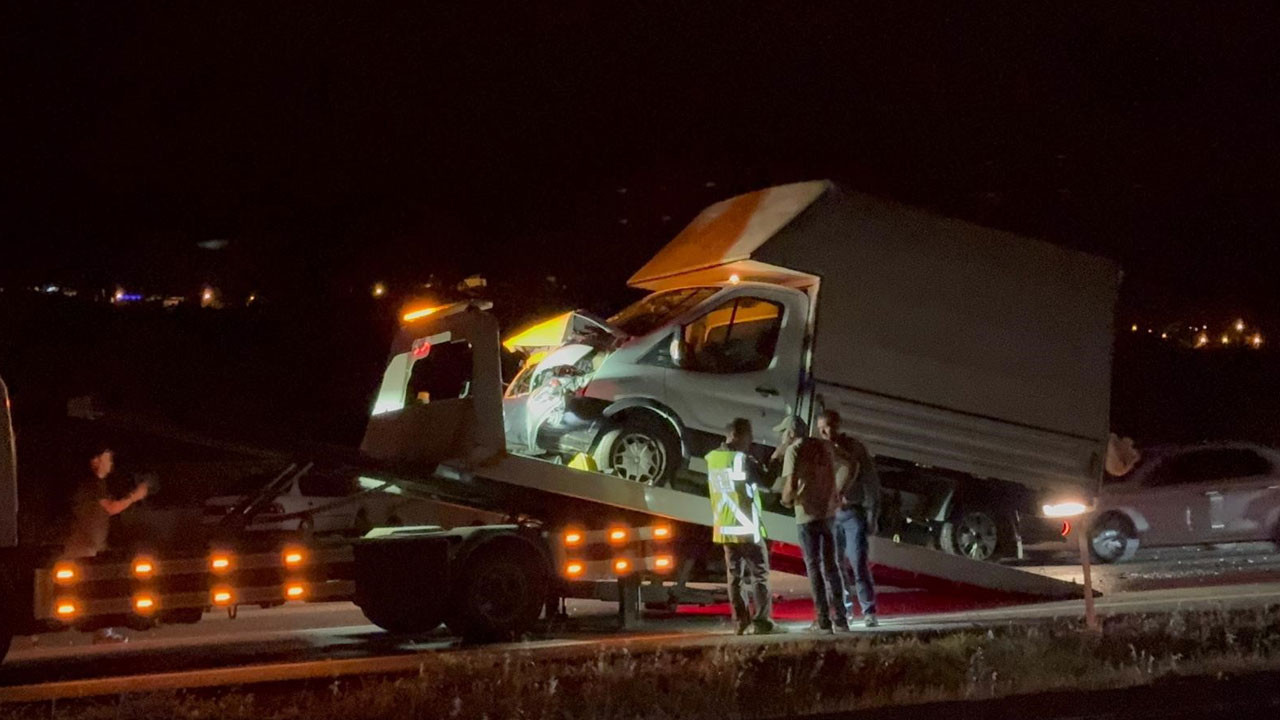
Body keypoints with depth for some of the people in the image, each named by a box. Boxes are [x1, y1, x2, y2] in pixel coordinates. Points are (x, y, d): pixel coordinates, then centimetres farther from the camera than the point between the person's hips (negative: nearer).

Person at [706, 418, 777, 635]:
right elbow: (766, 481, -8)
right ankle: (761, 621, -6)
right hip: (747, 526, -6)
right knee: (759, 574, -1)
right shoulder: (742, 459, -15)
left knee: (735, 574, 10)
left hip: (725, 527, 6)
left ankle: (740, 622, 7)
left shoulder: (712, 458, 6)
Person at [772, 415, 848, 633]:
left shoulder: (794, 451, -9)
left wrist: (786, 499, 3)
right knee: (830, 565, 14)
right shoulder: (822, 447, 11)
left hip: (808, 515, -6)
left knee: (813, 567, 1)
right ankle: (840, 617, 14)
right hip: (829, 513, 6)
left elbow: (791, 485, -20)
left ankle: (823, 621, -1)